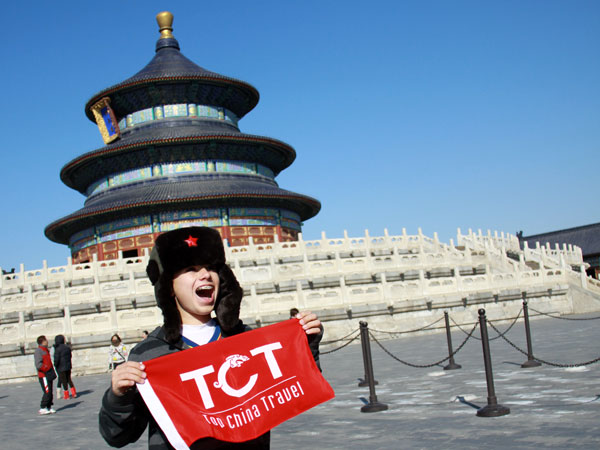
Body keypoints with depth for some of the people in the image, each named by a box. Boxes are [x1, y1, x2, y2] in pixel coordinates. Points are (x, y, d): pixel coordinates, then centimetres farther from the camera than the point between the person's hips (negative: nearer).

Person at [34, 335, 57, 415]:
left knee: (50, 392, 11)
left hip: (49, 375, 10)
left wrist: (52, 371, 19)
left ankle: (49, 407, 17)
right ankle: (42, 408, -7)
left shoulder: (46, 350, 19)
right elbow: (38, 365, -22)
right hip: (44, 375, -10)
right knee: (47, 392, -13)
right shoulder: (38, 351, -13)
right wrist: (47, 369, -19)